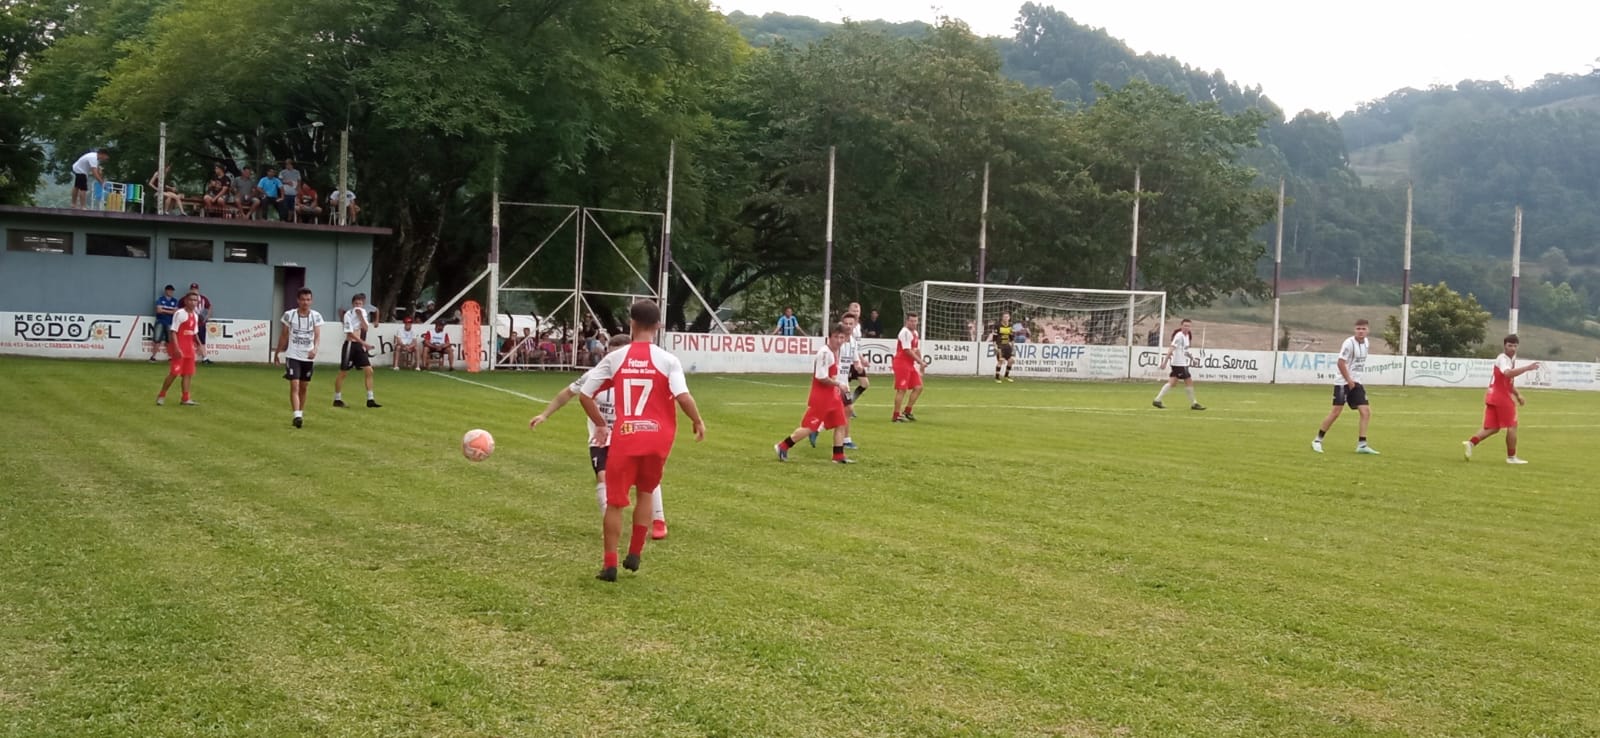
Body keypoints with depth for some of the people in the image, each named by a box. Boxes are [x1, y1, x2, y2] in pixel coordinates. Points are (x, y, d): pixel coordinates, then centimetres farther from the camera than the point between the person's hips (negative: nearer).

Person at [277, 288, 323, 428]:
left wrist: (315, 348, -28)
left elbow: (317, 335, -9)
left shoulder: (316, 316, -1)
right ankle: (297, 416, -22)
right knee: (294, 385, -14)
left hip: (308, 357, 2)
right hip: (293, 355, -2)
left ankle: (300, 413, 27)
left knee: (304, 387, 13)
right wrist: (278, 352, 13)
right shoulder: (289, 315, -3)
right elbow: (284, 335, 8)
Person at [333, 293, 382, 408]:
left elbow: (365, 328, -3)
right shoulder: (349, 314, -11)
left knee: (369, 371, -2)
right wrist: (364, 343, -22)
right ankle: (337, 399, 9)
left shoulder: (363, 313, 9)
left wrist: (361, 316, -16)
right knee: (343, 373, 0)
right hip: (350, 345, -6)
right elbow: (350, 333, -17)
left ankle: (370, 399, 1)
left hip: (360, 346, 6)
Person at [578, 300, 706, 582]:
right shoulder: (667, 360, -6)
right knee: (645, 493, 23)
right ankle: (634, 554, 22)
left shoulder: (614, 358, -1)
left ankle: (609, 565, 4)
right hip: (657, 438, 1)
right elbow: (683, 397, -18)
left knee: (615, 501, 8)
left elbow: (584, 394, 0)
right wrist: (698, 422, 0)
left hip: (624, 437, 0)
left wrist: (600, 425, 14)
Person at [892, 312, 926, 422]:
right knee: (902, 389, -8)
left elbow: (917, 350, 21)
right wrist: (920, 361, -17)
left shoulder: (915, 333, 16)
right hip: (901, 364, -10)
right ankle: (896, 415, -1)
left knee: (918, 387, 7)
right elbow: (908, 350, -20)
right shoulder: (905, 332, -15)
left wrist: (921, 362, 12)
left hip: (911, 364, 10)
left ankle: (907, 412, 17)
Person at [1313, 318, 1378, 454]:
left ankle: (1362, 445, 0)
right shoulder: (1349, 343, -14)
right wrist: (1349, 380, -16)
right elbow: (1341, 362, -17)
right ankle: (1317, 440, 4)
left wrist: (1354, 381, 17)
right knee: (1336, 412, -8)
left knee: (1366, 412, -3)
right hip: (1343, 382, -7)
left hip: (1356, 382, 7)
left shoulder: (1365, 342, 10)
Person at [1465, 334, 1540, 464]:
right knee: (1512, 426, 2)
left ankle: (1471, 443, -10)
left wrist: (1517, 394, 18)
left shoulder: (1511, 359, 18)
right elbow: (1508, 373, -36)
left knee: (1492, 427, 6)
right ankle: (1511, 456, 8)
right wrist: (1527, 368, -39)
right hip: (1501, 396, -9)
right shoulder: (1503, 359, -14)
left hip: (1493, 396, 9)